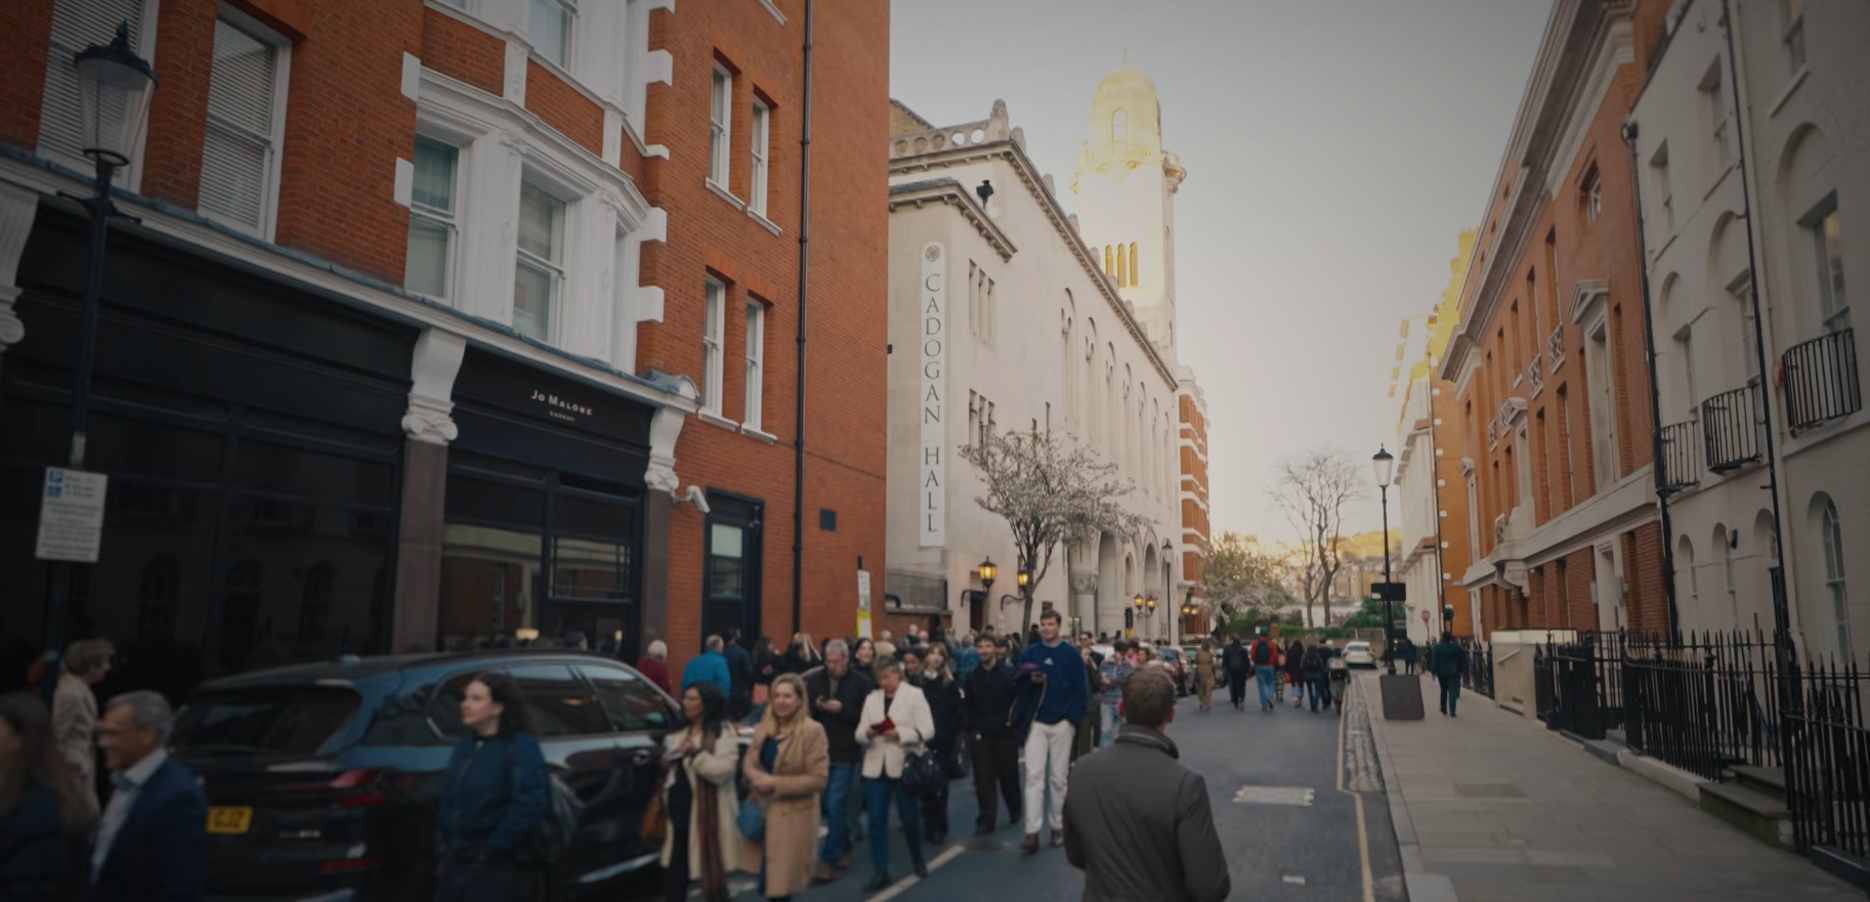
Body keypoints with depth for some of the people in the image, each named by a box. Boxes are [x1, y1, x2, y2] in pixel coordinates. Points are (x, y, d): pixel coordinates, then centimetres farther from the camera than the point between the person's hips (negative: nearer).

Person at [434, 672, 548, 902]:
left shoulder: (522, 748, -13)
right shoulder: (465, 746, 10)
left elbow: (529, 808, -22)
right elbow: (448, 801, 17)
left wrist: (492, 851, -17)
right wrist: (443, 847, 8)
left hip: (497, 873, -8)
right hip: (455, 866, 8)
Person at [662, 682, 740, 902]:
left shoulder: (723, 733, -9)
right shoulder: (682, 731, 15)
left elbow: (723, 771, -20)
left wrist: (696, 753, -26)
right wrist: (669, 759, 5)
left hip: (706, 809, -7)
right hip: (679, 806, 7)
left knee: (710, 867, 4)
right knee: (673, 865, 11)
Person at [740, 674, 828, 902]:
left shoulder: (812, 731, -14)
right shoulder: (763, 727, 6)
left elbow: (818, 779, -16)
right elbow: (748, 763, 10)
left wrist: (775, 783, -19)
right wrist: (758, 777, -14)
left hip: (793, 817, -6)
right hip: (764, 811, 6)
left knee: (781, 882, -1)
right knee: (768, 880, 14)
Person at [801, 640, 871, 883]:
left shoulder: (861, 682, -6)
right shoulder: (813, 679, 1)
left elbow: (867, 716, -10)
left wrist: (841, 709, -19)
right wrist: (815, 707, -14)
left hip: (845, 752, -4)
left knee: (835, 805, -7)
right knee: (837, 805, 16)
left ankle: (829, 860, -2)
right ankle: (843, 848, 34)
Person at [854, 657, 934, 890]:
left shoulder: (915, 695, -3)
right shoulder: (871, 698, 10)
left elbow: (927, 730, -9)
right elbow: (859, 734, 8)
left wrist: (900, 734, -21)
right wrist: (868, 733, -15)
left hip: (904, 765, -3)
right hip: (875, 766, 3)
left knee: (909, 817, 6)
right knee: (876, 819, 1)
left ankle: (917, 858, 32)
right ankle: (881, 872, 10)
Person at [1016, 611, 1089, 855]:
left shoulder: (1071, 654, 2)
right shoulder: (1029, 653, 4)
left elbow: (1081, 688, 0)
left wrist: (1073, 719, -8)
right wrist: (1029, 681, -17)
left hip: (1062, 723, 0)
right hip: (1036, 722, 0)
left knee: (1059, 777, 8)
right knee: (1034, 776, -6)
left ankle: (1058, 826, 21)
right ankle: (1032, 833, -7)